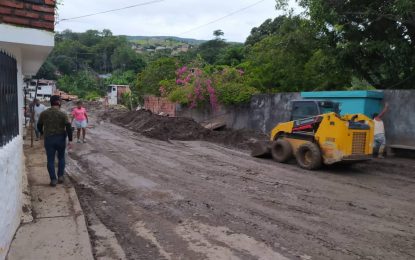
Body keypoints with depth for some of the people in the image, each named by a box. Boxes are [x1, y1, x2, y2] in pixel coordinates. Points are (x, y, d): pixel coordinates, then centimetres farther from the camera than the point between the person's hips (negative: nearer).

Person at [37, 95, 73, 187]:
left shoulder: (44, 114, 1)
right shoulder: (62, 114, -8)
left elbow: (39, 126, 12)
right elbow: (68, 127, -14)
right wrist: (70, 140, -11)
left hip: (48, 139, 1)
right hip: (61, 139, -1)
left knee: (50, 160, 7)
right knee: (61, 158, 17)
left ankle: (53, 180, 7)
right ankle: (60, 176, 16)